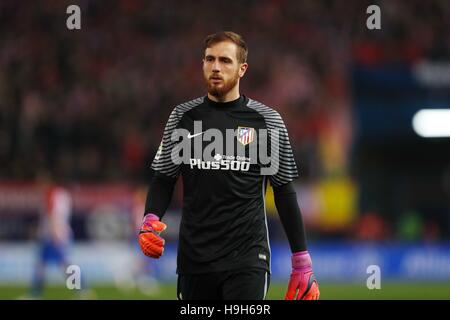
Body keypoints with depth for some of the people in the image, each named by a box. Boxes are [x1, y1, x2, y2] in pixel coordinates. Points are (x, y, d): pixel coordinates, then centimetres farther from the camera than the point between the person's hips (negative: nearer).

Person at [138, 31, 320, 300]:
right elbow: (163, 179, 13)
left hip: (247, 259, -3)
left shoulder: (267, 120, 2)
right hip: (194, 257, 3)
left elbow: (285, 192, 6)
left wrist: (302, 263, 2)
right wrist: (151, 220, -8)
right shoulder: (183, 117, 8)